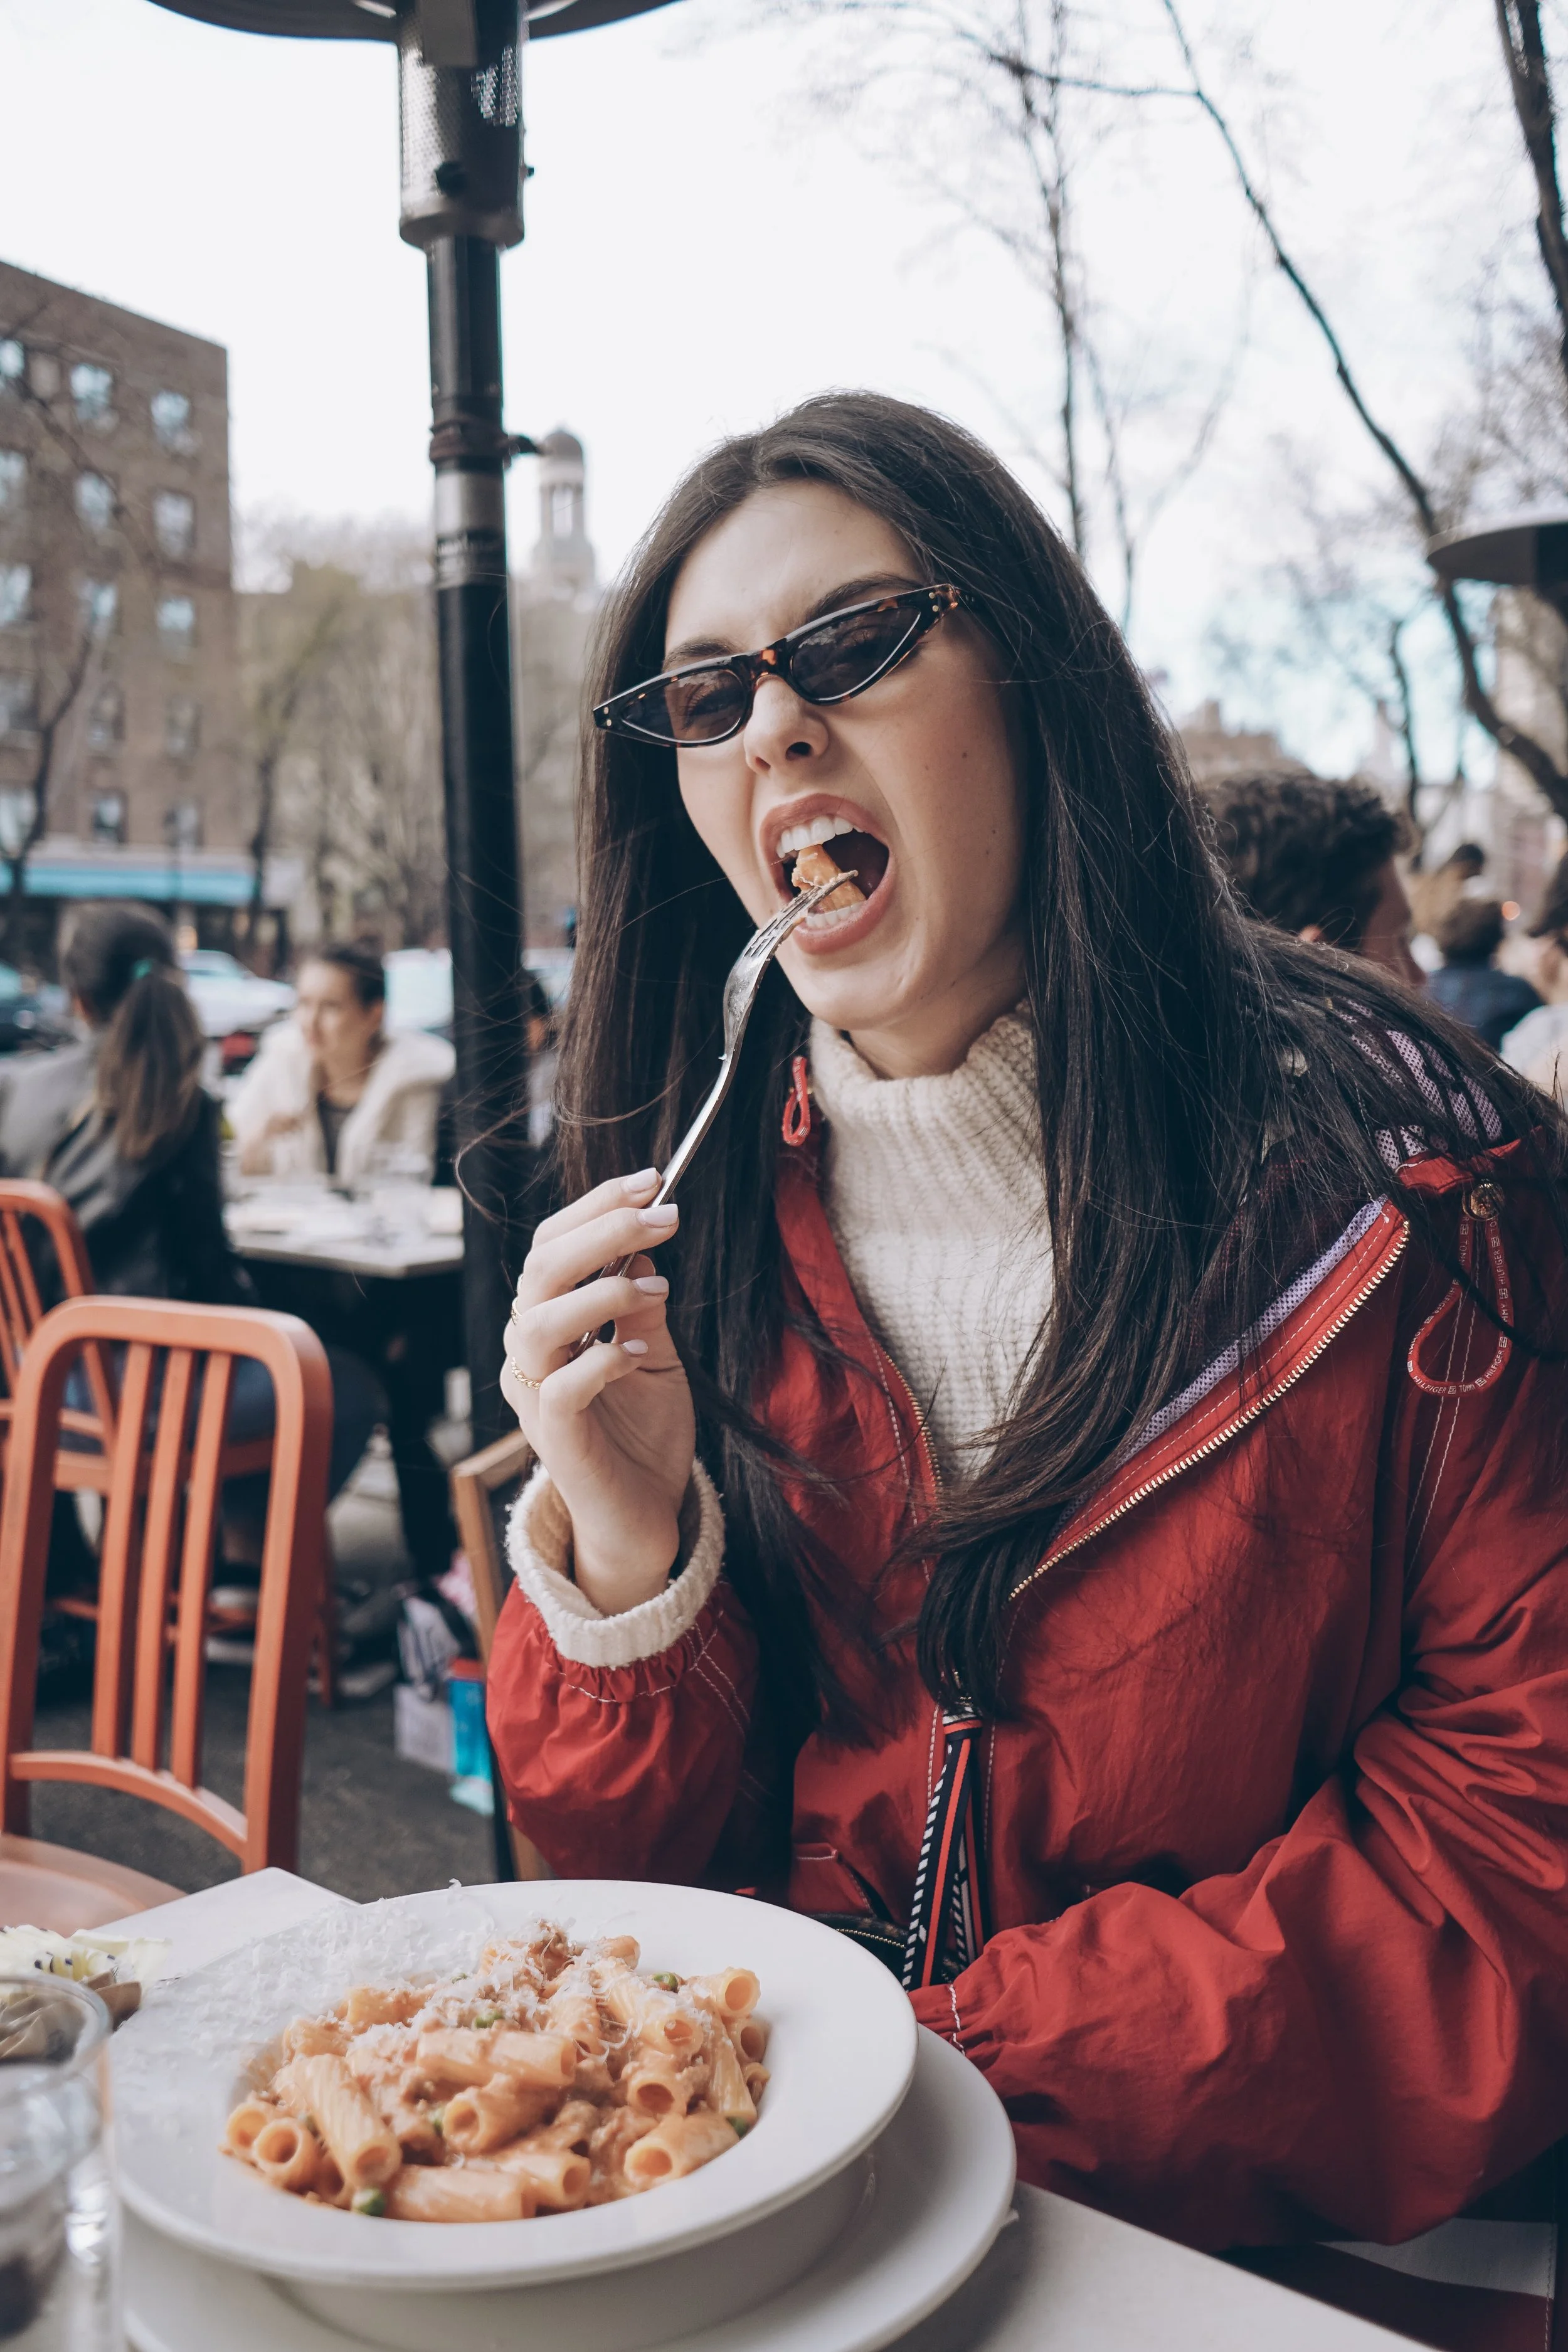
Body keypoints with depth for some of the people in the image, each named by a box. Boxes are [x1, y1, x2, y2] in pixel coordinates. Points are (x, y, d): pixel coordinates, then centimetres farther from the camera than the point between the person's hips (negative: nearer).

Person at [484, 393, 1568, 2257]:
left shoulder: (1388, 1169, -11)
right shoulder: (695, 1212, -1)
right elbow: (632, 1870, 2)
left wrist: (980, 2066, -17)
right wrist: (630, 1547, -19)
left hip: (1239, 2206, -2)